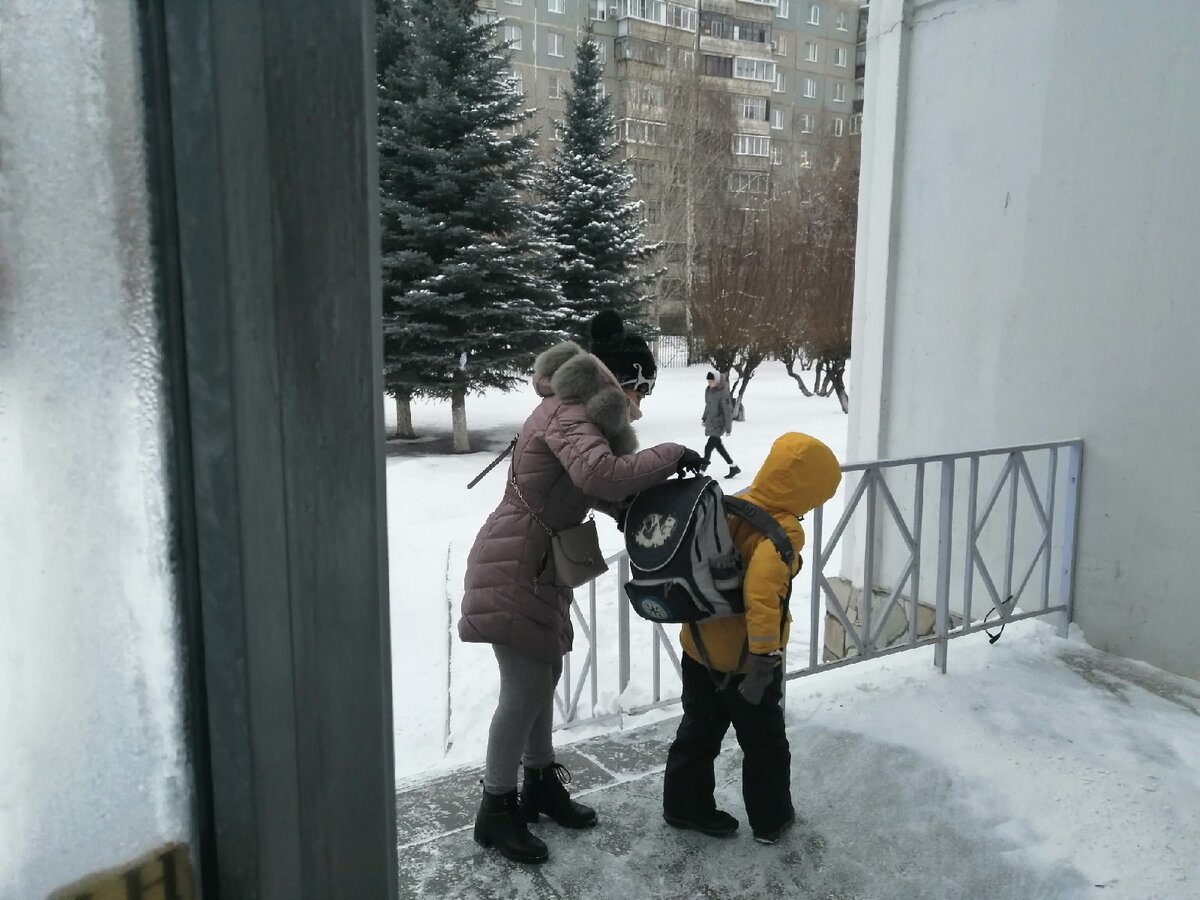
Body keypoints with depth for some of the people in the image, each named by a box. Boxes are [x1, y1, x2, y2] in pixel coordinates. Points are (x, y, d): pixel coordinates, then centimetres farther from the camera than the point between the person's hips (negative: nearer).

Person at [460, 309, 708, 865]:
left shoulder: (582, 412, 13)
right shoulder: (567, 414, -20)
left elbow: (603, 494, 12)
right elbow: (600, 473, -39)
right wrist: (670, 457, -26)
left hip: (538, 565, 10)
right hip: (513, 568, -10)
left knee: (543, 678, 18)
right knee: (524, 690, -3)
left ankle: (541, 782, 35)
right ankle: (496, 810, 13)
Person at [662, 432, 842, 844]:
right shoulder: (783, 530, -24)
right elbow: (761, 594, -36)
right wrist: (764, 656, -33)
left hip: (699, 645, 6)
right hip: (743, 659, -6)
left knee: (699, 731, 23)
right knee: (765, 743, 17)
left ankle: (685, 805, 37)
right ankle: (771, 819, 33)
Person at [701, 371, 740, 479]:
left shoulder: (723, 392, -19)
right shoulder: (708, 390, 5)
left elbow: (728, 410, -18)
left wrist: (728, 427, -18)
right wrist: (704, 418, 26)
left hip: (719, 423, -9)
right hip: (710, 422, 9)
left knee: (708, 447, -12)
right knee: (718, 446, 15)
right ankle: (733, 468, 28)